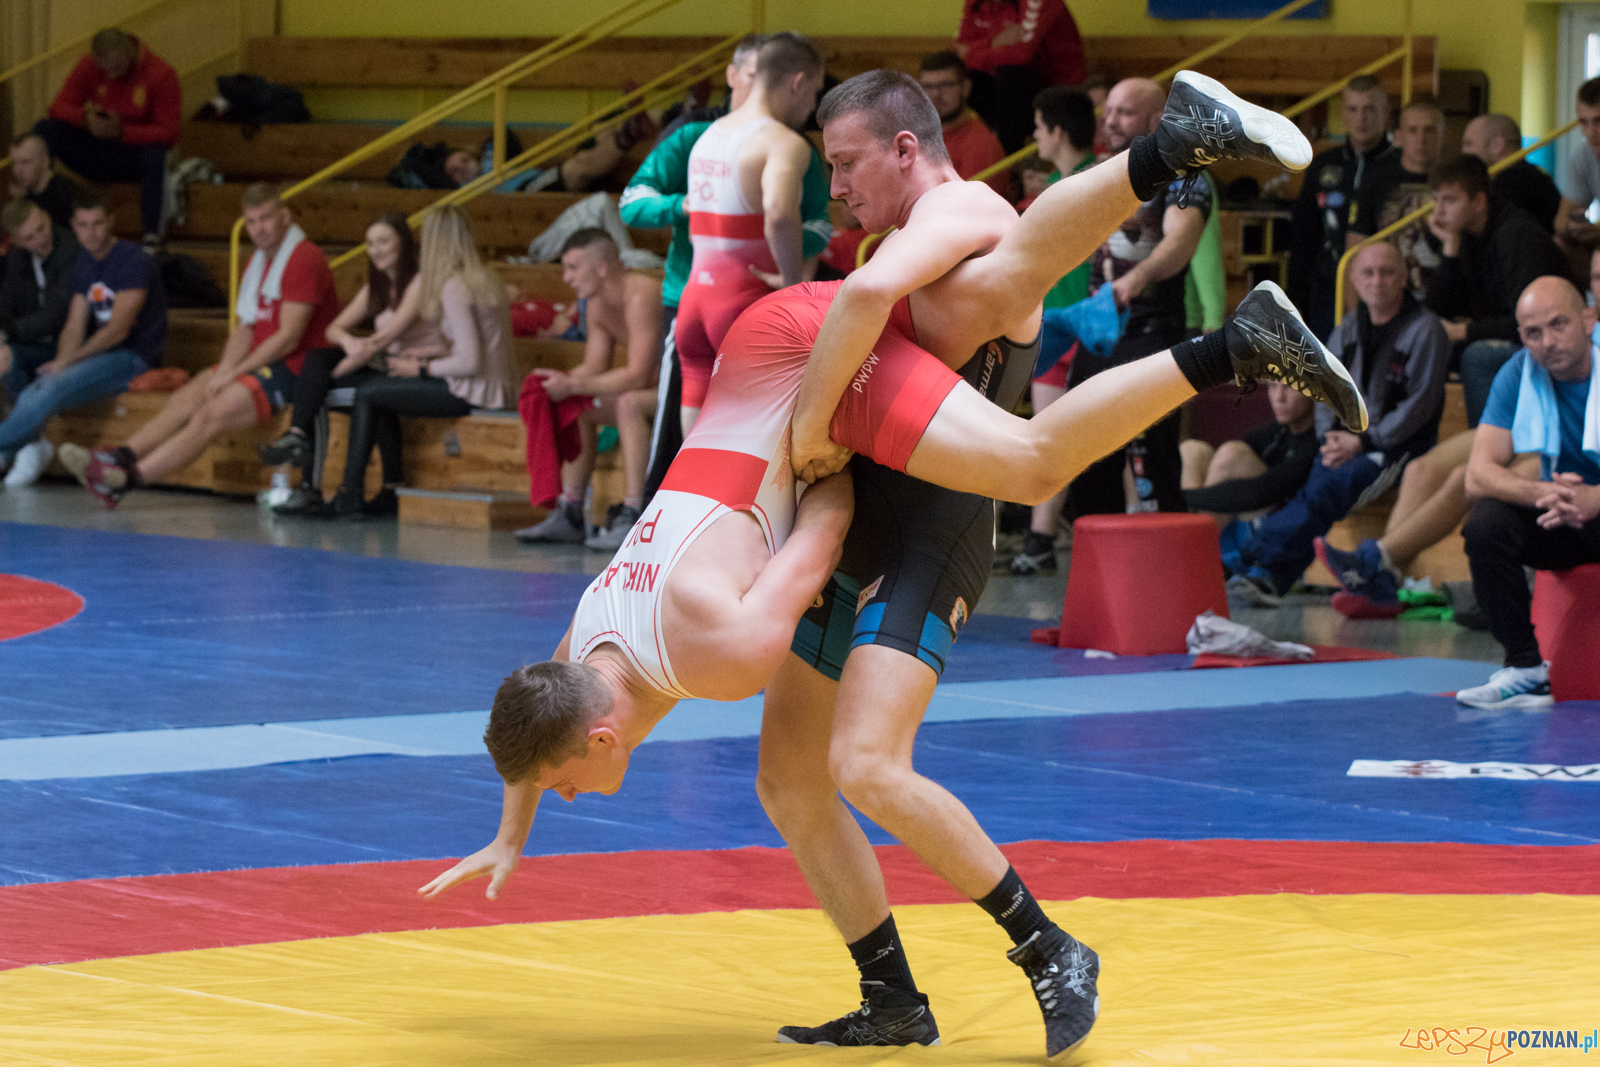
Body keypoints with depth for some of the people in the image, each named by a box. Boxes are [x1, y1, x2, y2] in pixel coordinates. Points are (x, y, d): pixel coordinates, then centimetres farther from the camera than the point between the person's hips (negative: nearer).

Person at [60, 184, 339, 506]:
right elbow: (245, 328, 14)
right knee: (185, 399, -10)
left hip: (292, 368, -9)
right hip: (260, 361, 9)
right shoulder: (258, 262, 18)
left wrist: (234, 373, -14)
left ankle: (128, 479, -31)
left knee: (211, 415, -23)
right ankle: (118, 459, -24)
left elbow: (288, 338, -18)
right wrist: (225, 369, -6)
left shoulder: (304, 259, -13)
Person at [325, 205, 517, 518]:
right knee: (381, 392, 20)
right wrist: (432, 351, 11)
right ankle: (392, 492, 19)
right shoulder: (483, 278, 11)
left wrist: (421, 369, -8)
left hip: (473, 393, -9)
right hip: (495, 387, 9)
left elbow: (469, 362, -22)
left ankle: (349, 495, 4)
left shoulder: (455, 289, -17)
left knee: (367, 394, -2)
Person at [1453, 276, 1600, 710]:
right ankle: (1526, 671, -18)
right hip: (1562, 517, 4)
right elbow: (1478, 475, -11)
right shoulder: (1520, 375, -3)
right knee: (1485, 525, -24)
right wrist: (1542, 493, -32)